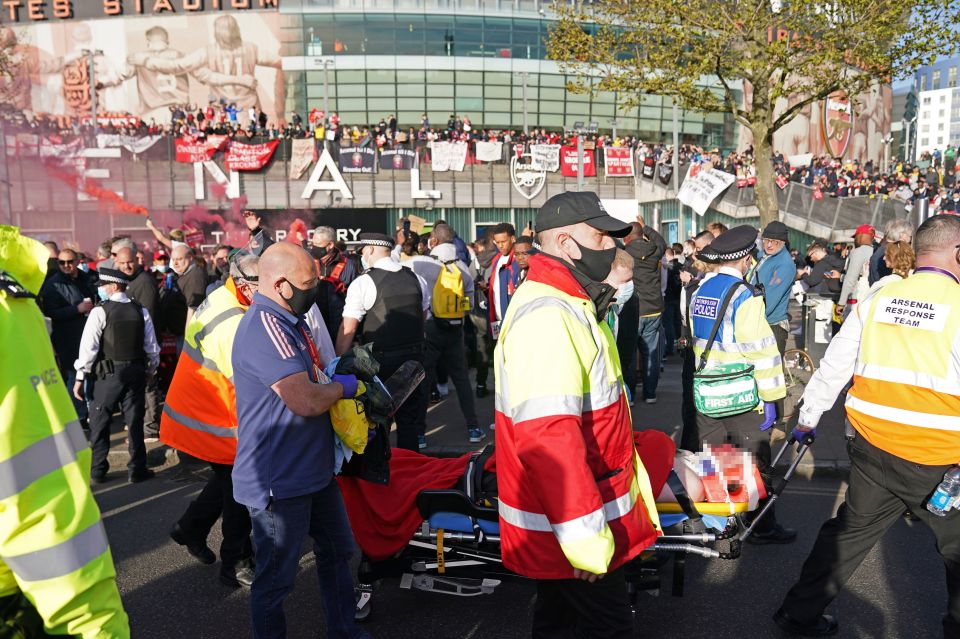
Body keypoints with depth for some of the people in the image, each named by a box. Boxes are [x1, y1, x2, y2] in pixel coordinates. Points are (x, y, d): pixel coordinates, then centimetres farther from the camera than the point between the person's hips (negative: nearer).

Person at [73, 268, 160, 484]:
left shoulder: (100, 312, -10)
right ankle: (137, 470, 15)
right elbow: (152, 347, 4)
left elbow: (88, 346, -12)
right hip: (136, 371, 3)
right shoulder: (141, 311, 1)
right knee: (135, 421, 10)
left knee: (99, 422, 11)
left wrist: (80, 378, -5)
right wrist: (150, 370, 17)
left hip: (108, 373, -3)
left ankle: (97, 470, 17)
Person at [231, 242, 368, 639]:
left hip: (313, 470, 11)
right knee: (276, 577, 8)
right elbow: (306, 401, -29)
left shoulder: (288, 321, 9)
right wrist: (343, 385, -10)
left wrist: (339, 375, 3)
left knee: (337, 550, 23)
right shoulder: (264, 326, -24)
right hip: (279, 482, -11)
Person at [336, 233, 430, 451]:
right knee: (409, 419, 17)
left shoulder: (363, 282, -12)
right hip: (414, 358, 5)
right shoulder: (416, 279, 4)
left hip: (380, 361, -5)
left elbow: (348, 329, -15)